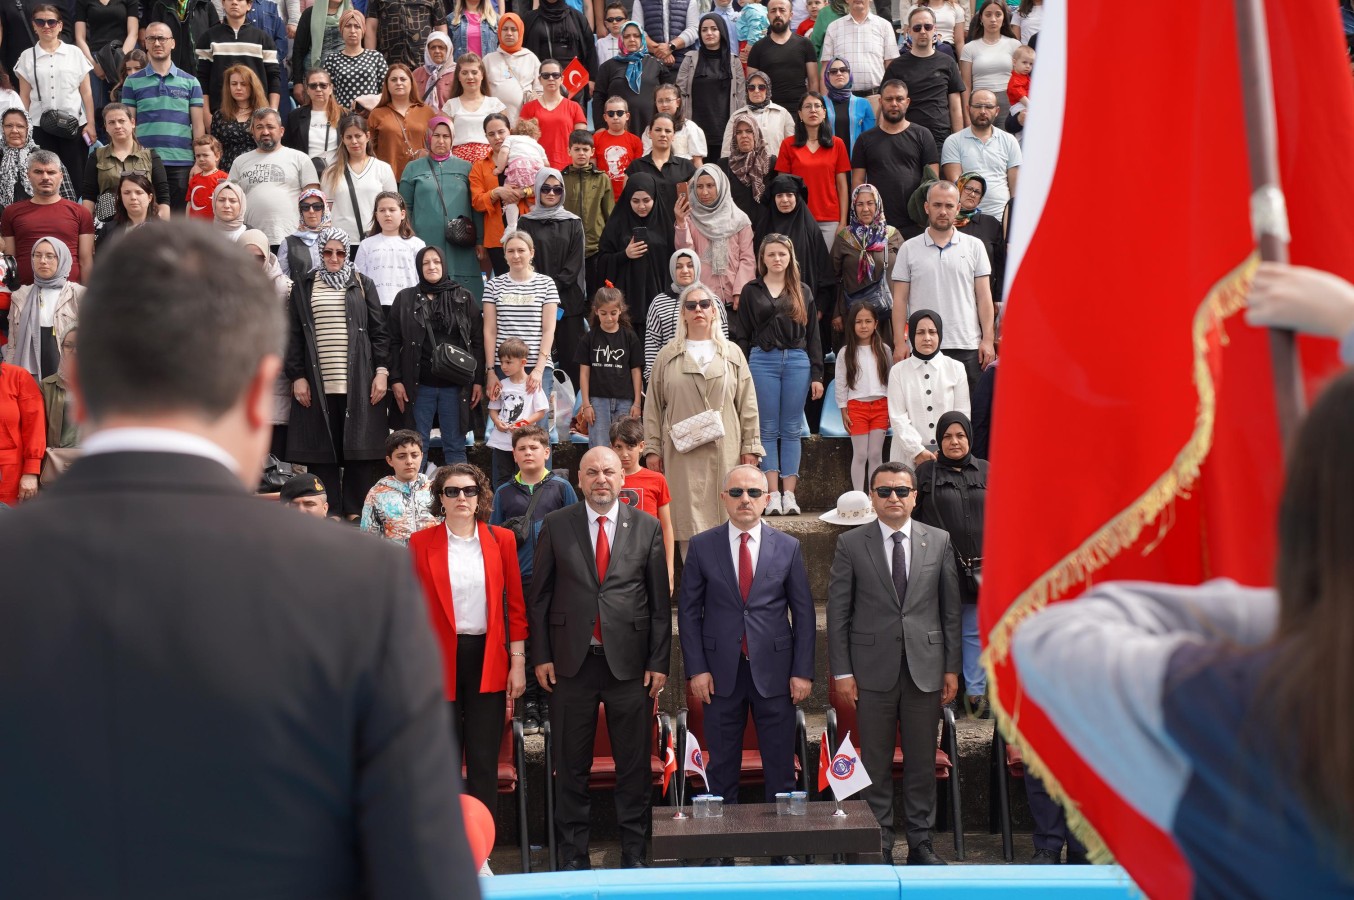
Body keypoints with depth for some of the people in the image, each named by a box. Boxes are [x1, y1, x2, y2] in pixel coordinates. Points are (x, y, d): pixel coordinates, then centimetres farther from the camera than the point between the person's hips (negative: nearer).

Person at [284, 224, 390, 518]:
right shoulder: (303, 285, 11)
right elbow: (294, 335, 8)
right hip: (317, 384, 0)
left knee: (359, 450, -3)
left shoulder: (362, 284, 11)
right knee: (322, 452, -1)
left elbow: (379, 331, 7)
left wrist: (381, 371, -3)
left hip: (358, 382, 0)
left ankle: (355, 514, 3)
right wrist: (296, 376, -1)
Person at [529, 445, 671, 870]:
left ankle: (634, 852, 17)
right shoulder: (555, 525, 4)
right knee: (571, 764, 7)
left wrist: (659, 661, -1)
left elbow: (660, 601, 4)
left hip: (630, 661, 0)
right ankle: (573, 853, 17)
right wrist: (541, 656, 0)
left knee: (634, 763, 5)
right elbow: (539, 596, 6)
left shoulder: (647, 527, 3)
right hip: (572, 660, 0)